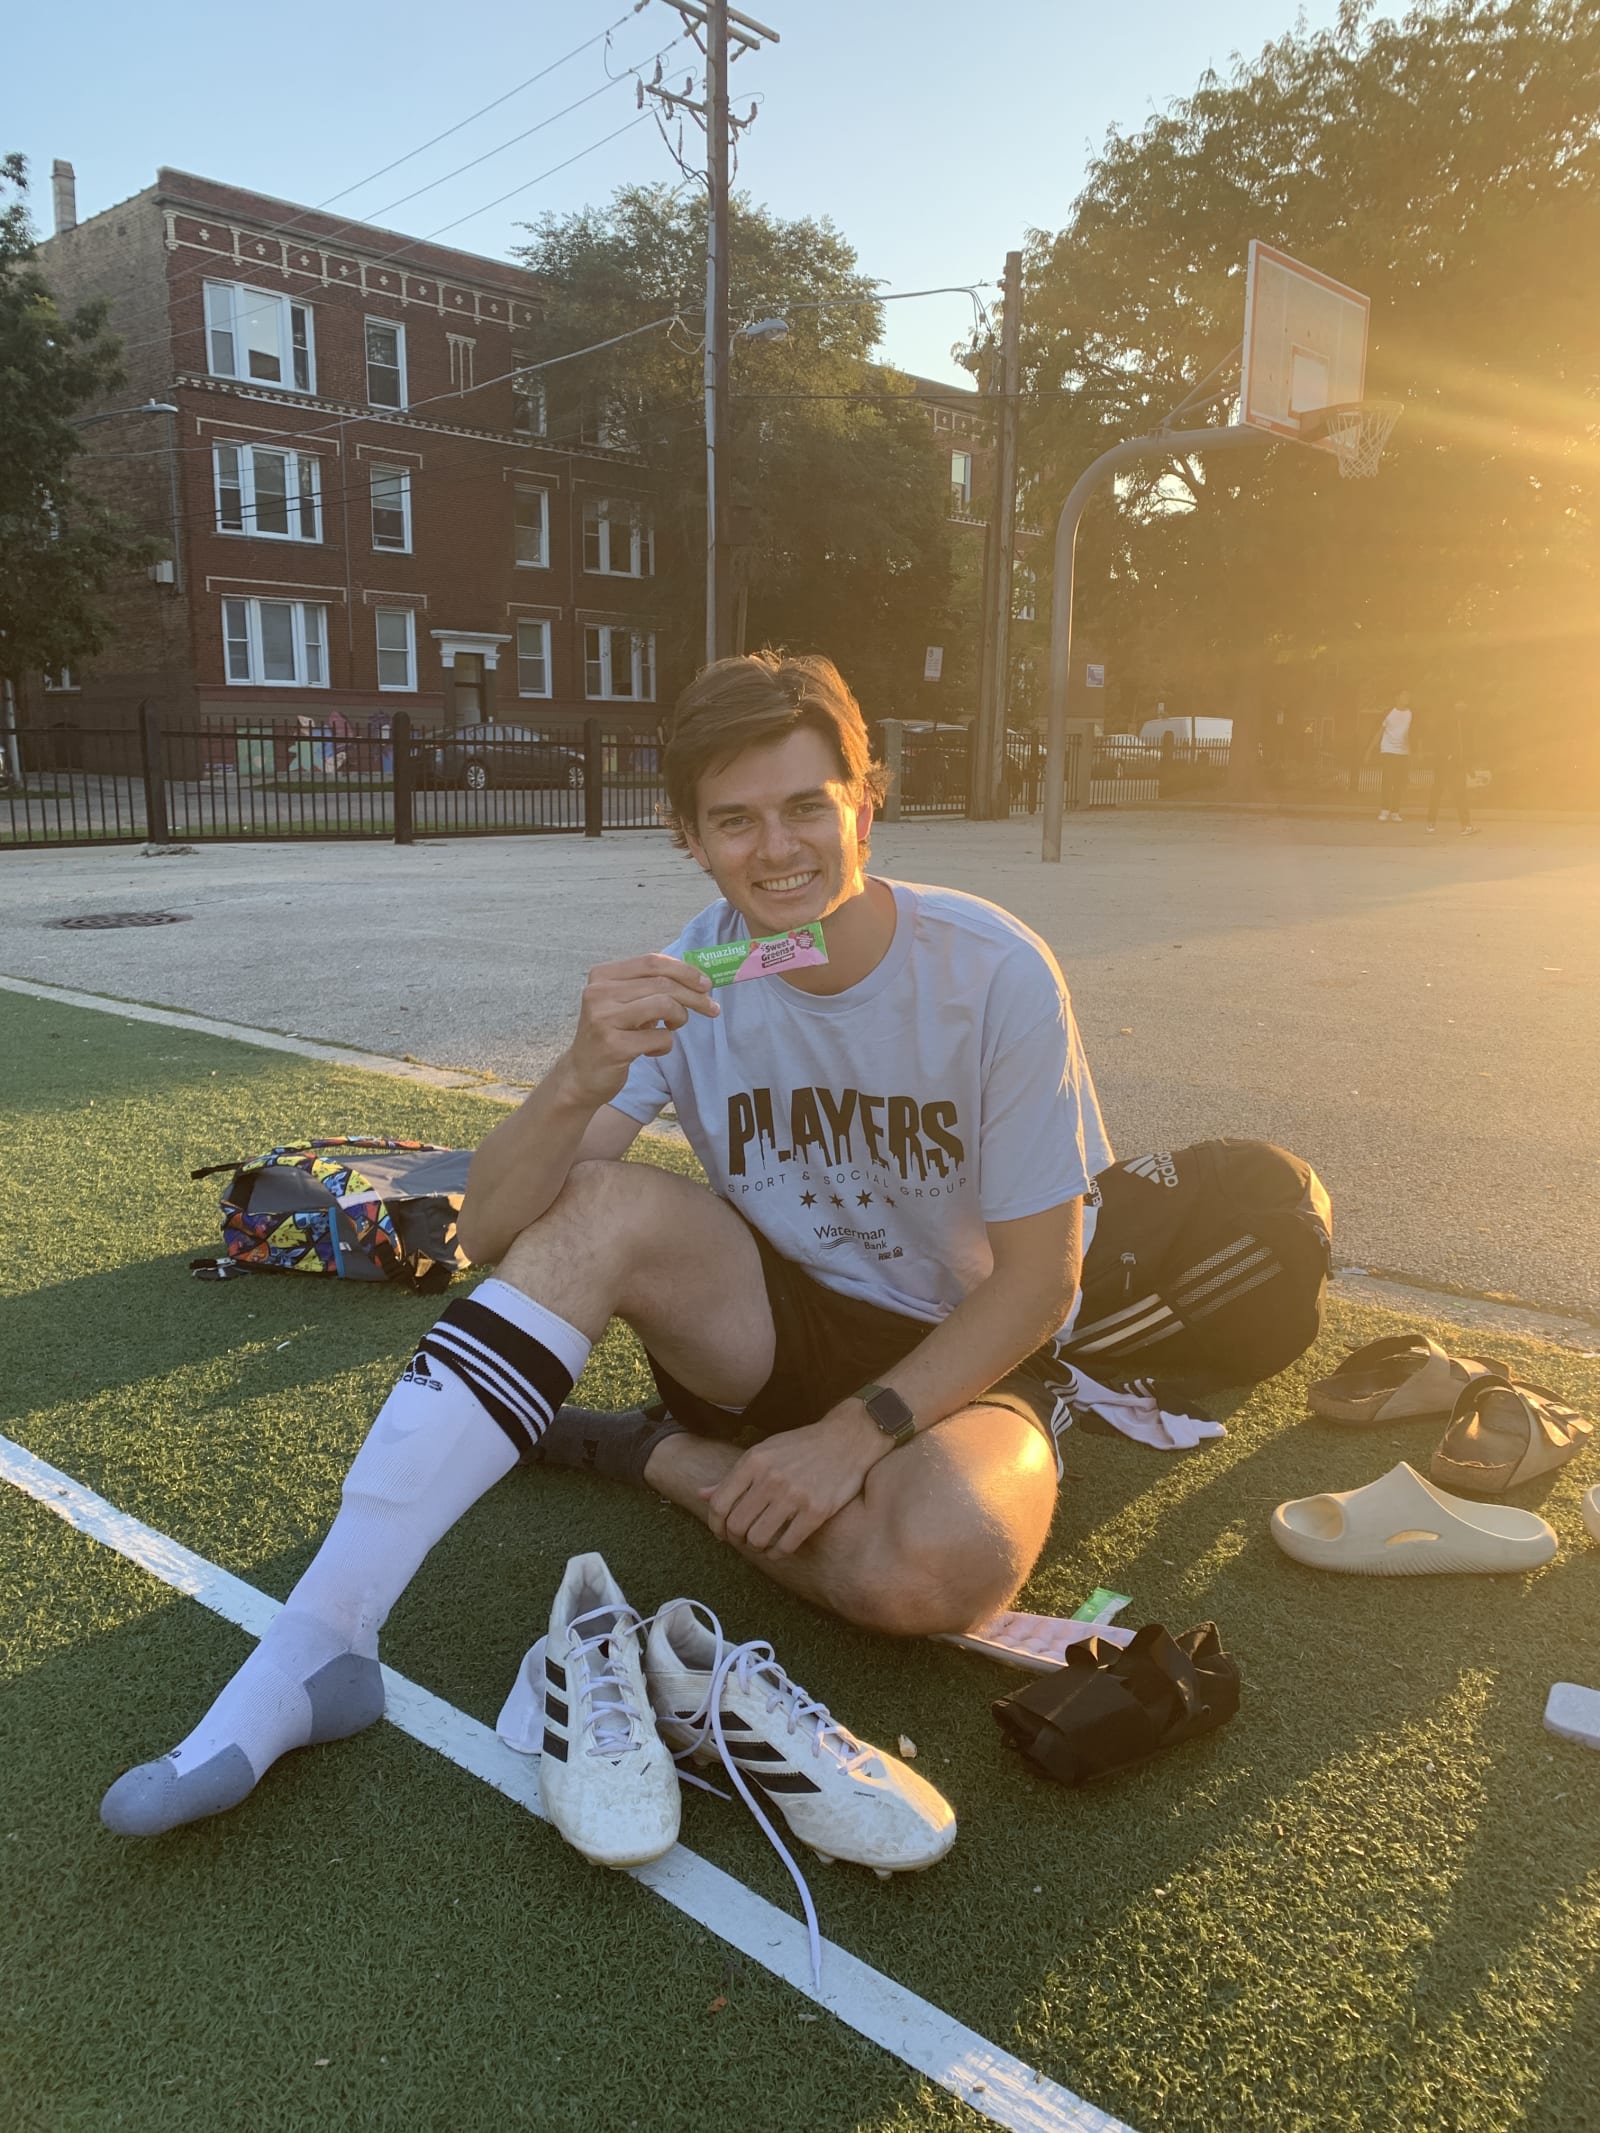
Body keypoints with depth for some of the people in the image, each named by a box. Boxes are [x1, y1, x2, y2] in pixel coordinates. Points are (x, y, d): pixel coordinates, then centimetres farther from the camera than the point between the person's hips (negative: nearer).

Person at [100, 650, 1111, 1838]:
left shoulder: (991, 973, -18)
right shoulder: (689, 979, -11)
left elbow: (1038, 1281, -13)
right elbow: (492, 1231, -18)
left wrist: (856, 1429, -23)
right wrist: (585, 1078, -37)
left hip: (952, 1360, -1)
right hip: (772, 1326, 2)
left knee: (941, 1564, -35)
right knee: (606, 1206, -28)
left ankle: (652, 1454, -7)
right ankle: (317, 1644, -25)